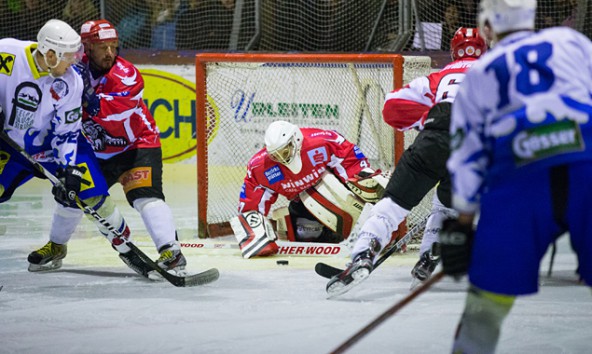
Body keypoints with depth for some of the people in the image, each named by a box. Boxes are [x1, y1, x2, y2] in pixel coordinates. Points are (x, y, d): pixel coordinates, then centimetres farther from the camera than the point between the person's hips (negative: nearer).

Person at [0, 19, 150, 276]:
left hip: (52, 140, 0)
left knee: (87, 189, -14)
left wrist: (69, 168, -24)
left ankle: (123, 243, 4)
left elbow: (66, 131, -13)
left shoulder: (70, 84, -19)